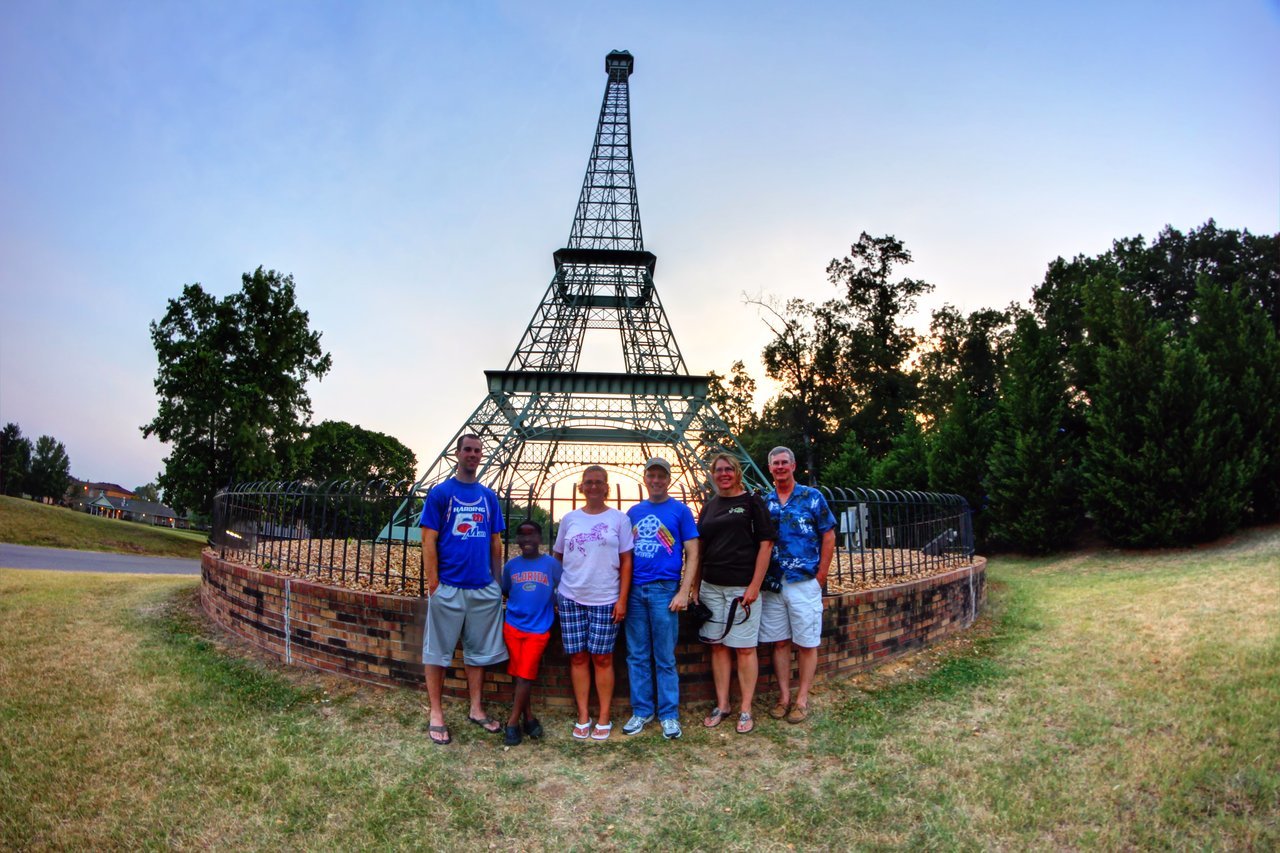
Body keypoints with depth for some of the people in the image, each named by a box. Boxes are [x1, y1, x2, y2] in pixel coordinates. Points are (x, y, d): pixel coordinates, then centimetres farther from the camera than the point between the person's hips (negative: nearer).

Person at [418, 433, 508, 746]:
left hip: (484, 588, 4)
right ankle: (436, 714, 16)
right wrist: (433, 583, -11)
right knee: (438, 651, 4)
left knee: (479, 650, 13)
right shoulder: (440, 492, -2)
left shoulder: (489, 495, 10)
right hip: (448, 587, -4)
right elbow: (429, 540, -6)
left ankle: (476, 709, 26)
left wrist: (498, 580, 10)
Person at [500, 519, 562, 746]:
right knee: (519, 674, 5)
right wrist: (520, 603, 5)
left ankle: (513, 722, 4)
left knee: (525, 675, -6)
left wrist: (551, 609, -5)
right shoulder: (511, 564, 4)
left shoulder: (551, 563, -4)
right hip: (512, 626, 3)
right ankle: (528, 717, 18)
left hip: (538, 629, -3)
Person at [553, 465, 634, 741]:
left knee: (602, 658, 2)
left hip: (606, 600, -2)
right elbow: (558, 556, 15)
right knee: (578, 657, 5)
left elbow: (626, 561, 0)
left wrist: (622, 599, -5)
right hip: (571, 598, 2)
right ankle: (582, 718, 16)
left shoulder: (619, 518, 1)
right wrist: (556, 589, 7)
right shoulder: (569, 519, 8)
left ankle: (604, 718, 14)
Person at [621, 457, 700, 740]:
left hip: (664, 589, -4)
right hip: (634, 590, 4)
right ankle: (641, 711, 22)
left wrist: (683, 592, -11)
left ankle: (669, 715, 14)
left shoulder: (680, 511, 0)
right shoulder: (634, 512, 12)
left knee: (665, 658, 2)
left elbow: (692, 555, -2)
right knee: (637, 656, 10)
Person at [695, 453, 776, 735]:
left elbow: (766, 543, -7)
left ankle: (746, 709, 12)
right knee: (718, 646, 10)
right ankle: (722, 704, 21)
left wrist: (754, 586, -13)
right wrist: (695, 587, 9)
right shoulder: (709, 506, 11)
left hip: (742, 587, -5)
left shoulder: (751, 502, -2)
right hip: (711, 586, 5)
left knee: (744, 648, 1)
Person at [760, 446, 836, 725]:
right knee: (779, 642, 9)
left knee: (806, 643, 4)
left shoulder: (812, 497, -1)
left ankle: (802, 699, 14)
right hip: (773, 583, 3)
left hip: (804, 583, -3)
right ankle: (784, 696, 19)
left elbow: (828, 536, -1)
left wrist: (820, 576, -5)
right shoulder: (763, 501, 8)